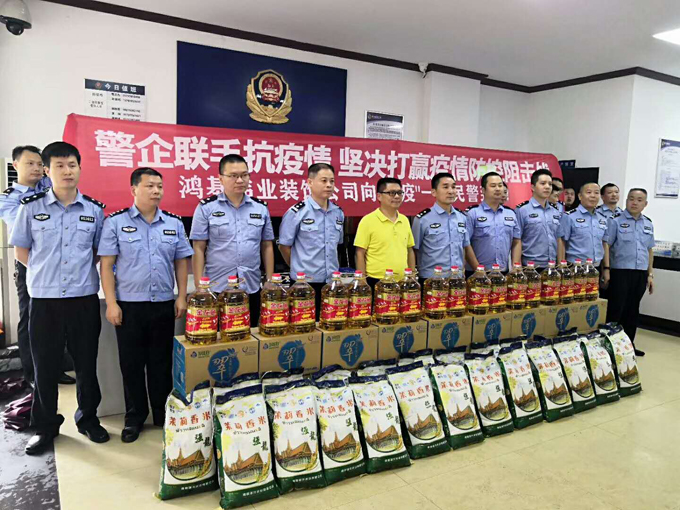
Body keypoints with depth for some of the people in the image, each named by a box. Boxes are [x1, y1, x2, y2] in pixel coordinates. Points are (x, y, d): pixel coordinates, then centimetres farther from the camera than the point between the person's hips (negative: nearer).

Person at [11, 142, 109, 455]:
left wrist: (80, 269, 4)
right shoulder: (31, 207, 0)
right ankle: (45, 426, 25)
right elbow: (20, 251, 7)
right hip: (44, 299, -1)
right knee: (45, 366, 8)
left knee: (87, 363, 10)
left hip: (84, 298, 1)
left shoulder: (94, 209, 3)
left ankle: (88, 418, 28)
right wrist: (47, 272, 3)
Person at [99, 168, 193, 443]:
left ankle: (163, 415, 26)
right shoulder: (116, 222, -2)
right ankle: (134, 418, 23)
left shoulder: (174, 223, 7)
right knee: (131, 364, 8)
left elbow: (181, 263, 9)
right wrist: (111, 303, -9)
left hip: (164, 305, 2)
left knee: (161, 362, 12)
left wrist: (182, 297, 2)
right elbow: (106, 265, -4)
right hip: (128, 305, -2)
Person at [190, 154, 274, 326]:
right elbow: (198, 249, -3)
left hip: (252, 288, 3)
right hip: (217, 289, -3)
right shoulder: (206, 208, -2)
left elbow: (267, 246, 11)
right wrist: (199, 287, -7)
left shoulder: (261, 208, 7)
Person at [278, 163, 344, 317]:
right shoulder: (296, 212, -9)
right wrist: (299, 269, 4)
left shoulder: (338, 213, 8)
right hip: (305, 283, -5)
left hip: (333, 282, 5)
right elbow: (284, 246, -3)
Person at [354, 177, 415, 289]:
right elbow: (360, 254, -7)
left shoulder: (405, 220, 10)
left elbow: (410, 251, 16)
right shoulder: (368, 221, -7)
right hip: (376, 282, -5)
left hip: (403, 282, 5)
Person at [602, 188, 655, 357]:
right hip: (620, 272, -5)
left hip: (641, 273, 5)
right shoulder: (616, 220, -5)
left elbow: (649, 250, 15)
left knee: (633, 309, 12)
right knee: (616, 309, -2)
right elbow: (606, 245, -8)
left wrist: (650, 274, 12)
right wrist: (606, 269, -15)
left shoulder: (648, 224, 12)